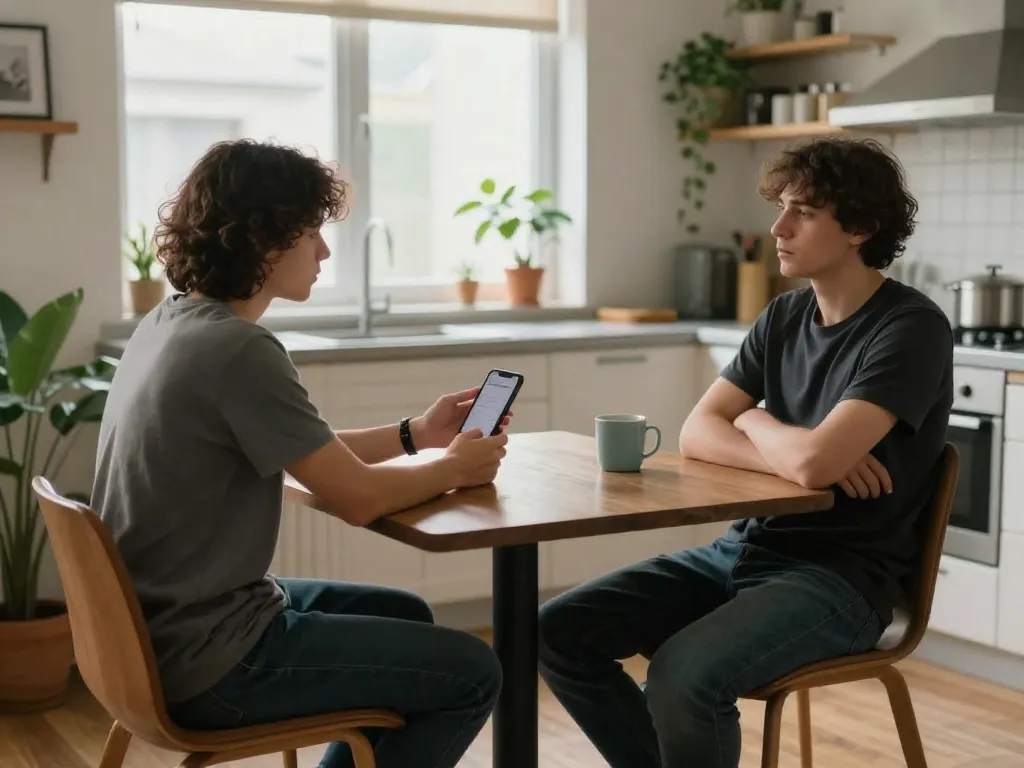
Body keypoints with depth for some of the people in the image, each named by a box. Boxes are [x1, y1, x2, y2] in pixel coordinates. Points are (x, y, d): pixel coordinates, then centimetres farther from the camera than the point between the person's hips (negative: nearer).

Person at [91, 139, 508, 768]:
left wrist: (415, 435, 12)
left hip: (163, 625, 10)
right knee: (471, 673, -2)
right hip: (206, 659, -10)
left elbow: (313, 454, 15)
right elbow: (359, 497, -19)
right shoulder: (238, 350, -24)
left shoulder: (171, 323, 6)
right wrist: (454, 468, -1)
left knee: (405, 617, 24)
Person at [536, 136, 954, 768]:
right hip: (745, 548, 7)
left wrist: (755, 421, -4)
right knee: (559, 632, -6)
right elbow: (697, 434, 3)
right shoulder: (783, 318, 9)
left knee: (682, 674, -33)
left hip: (841, 574, -7)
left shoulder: (911, 328, -14)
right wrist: (791, 454, -15)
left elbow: (814, 463, -26)